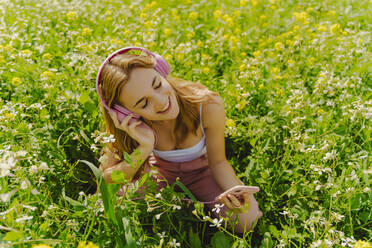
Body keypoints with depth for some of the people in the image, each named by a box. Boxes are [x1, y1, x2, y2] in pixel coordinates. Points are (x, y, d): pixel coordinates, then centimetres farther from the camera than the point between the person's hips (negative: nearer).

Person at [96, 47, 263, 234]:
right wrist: (144, 149, -43)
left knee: (246, 221, -21)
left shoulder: (209, 107, -33)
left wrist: (235, 189, -39)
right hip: (158, 170, 1)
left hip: (200, 171, 0)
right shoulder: (132, 126, -30)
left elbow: (218, 162, -17)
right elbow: (107, 179, -26)